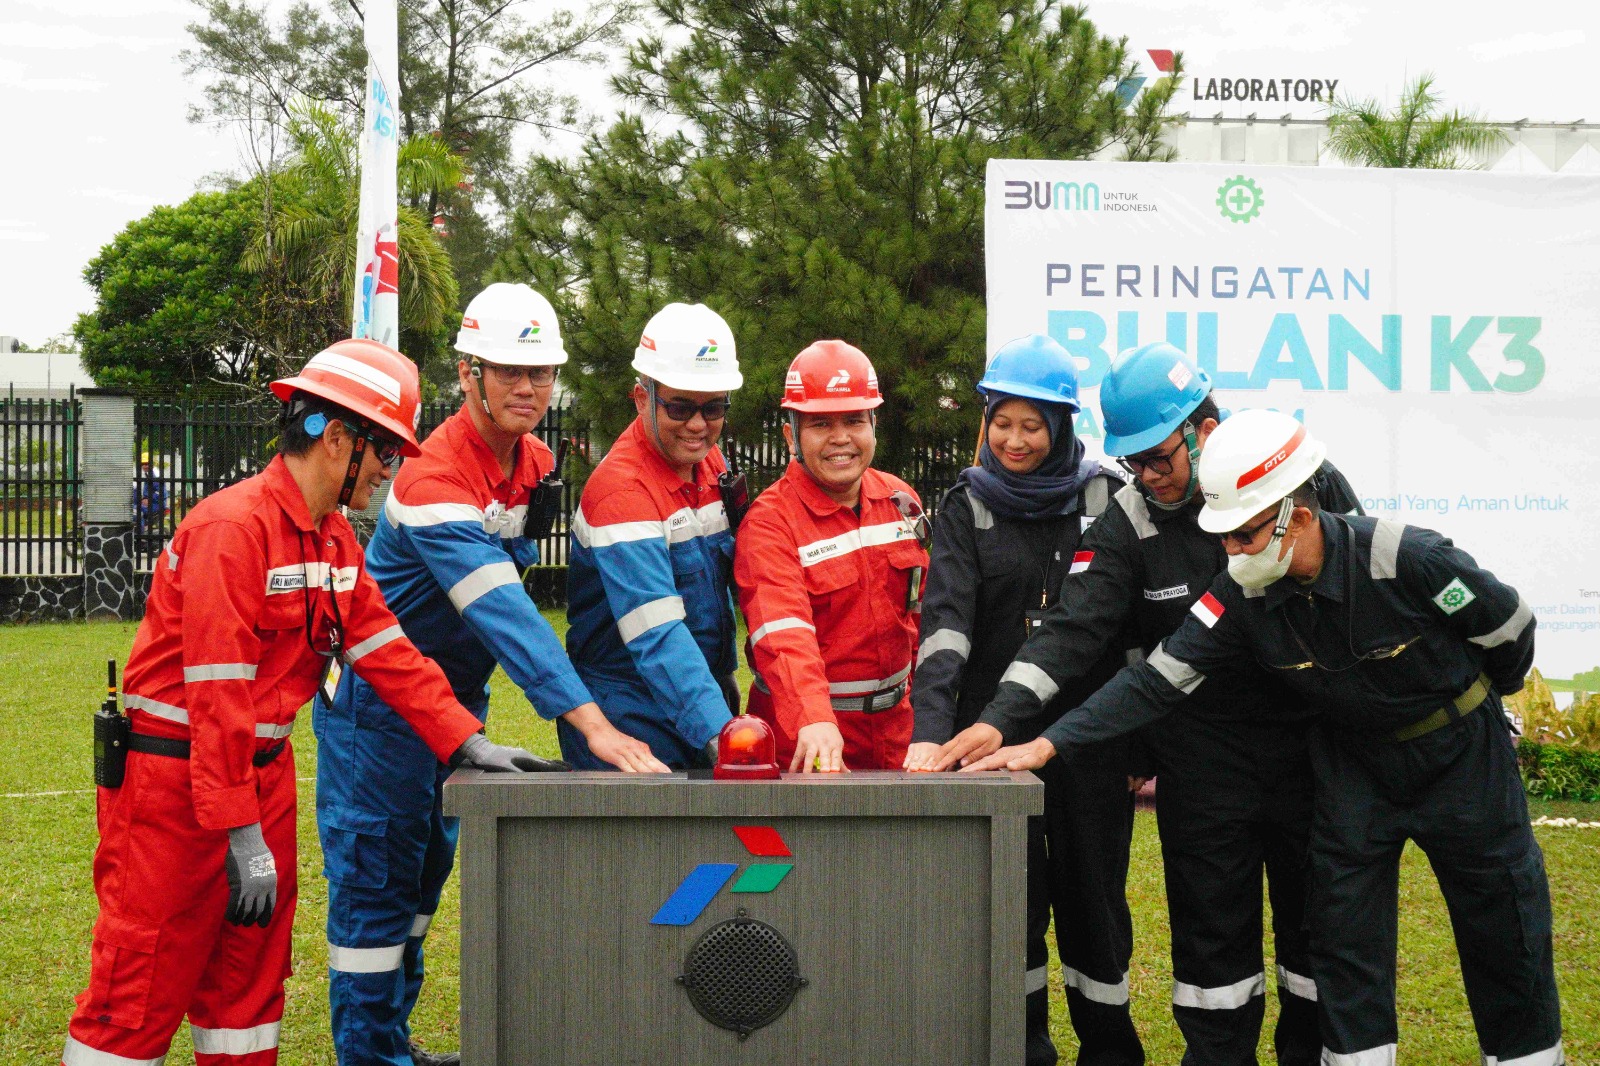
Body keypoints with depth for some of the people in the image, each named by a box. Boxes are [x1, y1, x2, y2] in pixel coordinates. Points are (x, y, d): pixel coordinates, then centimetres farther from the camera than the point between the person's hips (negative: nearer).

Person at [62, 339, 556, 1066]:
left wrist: (467, 742, 0)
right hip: (174, 775, -9)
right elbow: (216, 692, -24)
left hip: (263, 769, 9)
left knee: (251, 970, 15)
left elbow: (385, 649, 9)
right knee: (145, 981, -3)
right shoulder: (234, 527, -20)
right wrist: (241, 834, -25)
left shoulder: (335, 537, 9)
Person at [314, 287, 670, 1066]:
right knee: (374, 882, -2)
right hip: (377, 699, -9)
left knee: (424, 870, 17)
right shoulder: (434, 477, -28)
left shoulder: (537, 463, 0)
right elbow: (501, 611, -37)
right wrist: (590, 723, -44)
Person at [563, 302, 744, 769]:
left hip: (698, 700, 8)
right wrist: (717, 733, -39)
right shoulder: (623, 490, -22)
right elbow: (657, 634, -31)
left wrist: (724, 670, 14)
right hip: (629, 720, -8)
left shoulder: (712, 464, 5)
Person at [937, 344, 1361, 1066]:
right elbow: (1071, 629, -16)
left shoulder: (1310, 482, -7)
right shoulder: (1127, 526, -8)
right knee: (1213, 928, 3)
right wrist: (999, 720, -30)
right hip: (1201, 756, 0)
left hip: (1312, 742, 0)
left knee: (1317, 917, 12)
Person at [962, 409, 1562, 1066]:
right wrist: (1049, 742, -31)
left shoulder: (1410, 560, -30)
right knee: (1344, 933, 0)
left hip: (1462, 756, -3)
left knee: (1503, 930, 5)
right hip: (1353, 760, 3)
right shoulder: (1241, 598, -19)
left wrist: (1478, 695, 8)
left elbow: (1511, 629, -13)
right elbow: (1155, 679, -21)